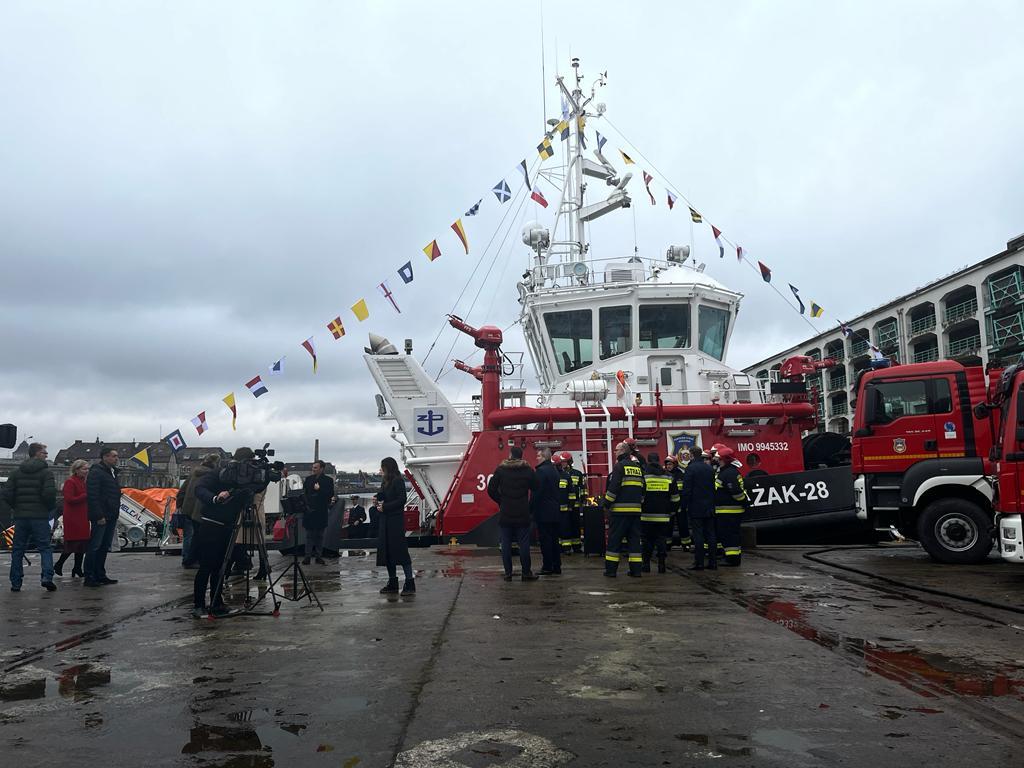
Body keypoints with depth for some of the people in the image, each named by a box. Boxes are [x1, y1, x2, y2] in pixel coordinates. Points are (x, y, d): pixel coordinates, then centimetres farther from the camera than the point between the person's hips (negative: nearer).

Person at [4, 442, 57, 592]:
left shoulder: (16, 471, 8)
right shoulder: (45, 471, -6)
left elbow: (7, 493, 0)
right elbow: (49, 493, -17)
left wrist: (15, 507, 14)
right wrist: (50, 507, 1)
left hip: (20, 516, 4)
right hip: (40, 516, -4)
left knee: (17, 550, 11)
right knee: (45, 547, 1)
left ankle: (16, 583, 12)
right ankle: (47, 577, -14)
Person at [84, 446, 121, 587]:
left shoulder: (112, 472, 19)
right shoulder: (96, 472, -11)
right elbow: (92, 496, -18)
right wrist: (99, 516, -22)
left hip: (111, 517, 9)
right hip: (101, 517, -9)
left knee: (104, 547, 12)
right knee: (94, 547, -5)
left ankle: (100, 575, 18)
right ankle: (89, 577, -1)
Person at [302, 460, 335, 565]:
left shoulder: (328, 480, 2)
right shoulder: (308, 479, 11)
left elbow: (331, 494, -7)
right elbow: (304, 493, 8)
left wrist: (319, 489, -13)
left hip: (321, 511, -2)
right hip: (309, 510, 2)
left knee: (320, 535, 5)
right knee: (309, 534, 3)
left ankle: (319, 556, 10)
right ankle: (307, 556, 5)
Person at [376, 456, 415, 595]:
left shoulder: (398, 481, -10)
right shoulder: (385, 482, 15)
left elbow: (401, 500, -16)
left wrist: (384, 507, -16)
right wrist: (377, 499, 1)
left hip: (396, 521, -9)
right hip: (385, 521, 9)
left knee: (400, 551, -9)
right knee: (387, 552, 9)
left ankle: (410, 584, -6)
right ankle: (392, 583, 17)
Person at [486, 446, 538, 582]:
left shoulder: (500, 470, -2)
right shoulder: (528, 471, -1)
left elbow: (491, 490, -1)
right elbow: (535, 490, 2)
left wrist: (501, 502, 11)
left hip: (505, 514, 0)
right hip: (523, 514, 0)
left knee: (506, 544, 6)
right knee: (524, 544, 4)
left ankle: (508, 573, 7)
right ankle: (526, 573, 7)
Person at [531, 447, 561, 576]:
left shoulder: (541, 471, -14)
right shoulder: (554, 470, 13)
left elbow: (537, 492, -18)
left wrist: (531, 508, -12)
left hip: (543, 512, -8)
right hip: (555, 512, 8)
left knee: (545, 540, -4)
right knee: (554, 539, 12)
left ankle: (547, 567, -3)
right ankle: (556, 567, 14)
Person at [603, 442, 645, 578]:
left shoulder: (620, 466, -7)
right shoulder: (638, 467, 16)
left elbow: (614, 487, -14)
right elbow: (642, 489, 19)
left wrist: (607, 503, -6)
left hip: (620, 510, -6)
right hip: (635, 509, 6)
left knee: (614, 539, -1)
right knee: (634, 538, 10)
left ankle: (611, 569, 0)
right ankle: (636, 569, 8)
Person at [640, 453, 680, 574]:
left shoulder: (643, 476, -4)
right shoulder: (669, 477, 6)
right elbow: (675, 499, 8)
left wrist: (640, 510, 6)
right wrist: (670, 511, 17)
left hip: (647, 516, -2)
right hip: (663, 517, 2)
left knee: (647, 541, 6)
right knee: (661, 540, 7)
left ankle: (646, 565, 6)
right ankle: (661, 565, 5)